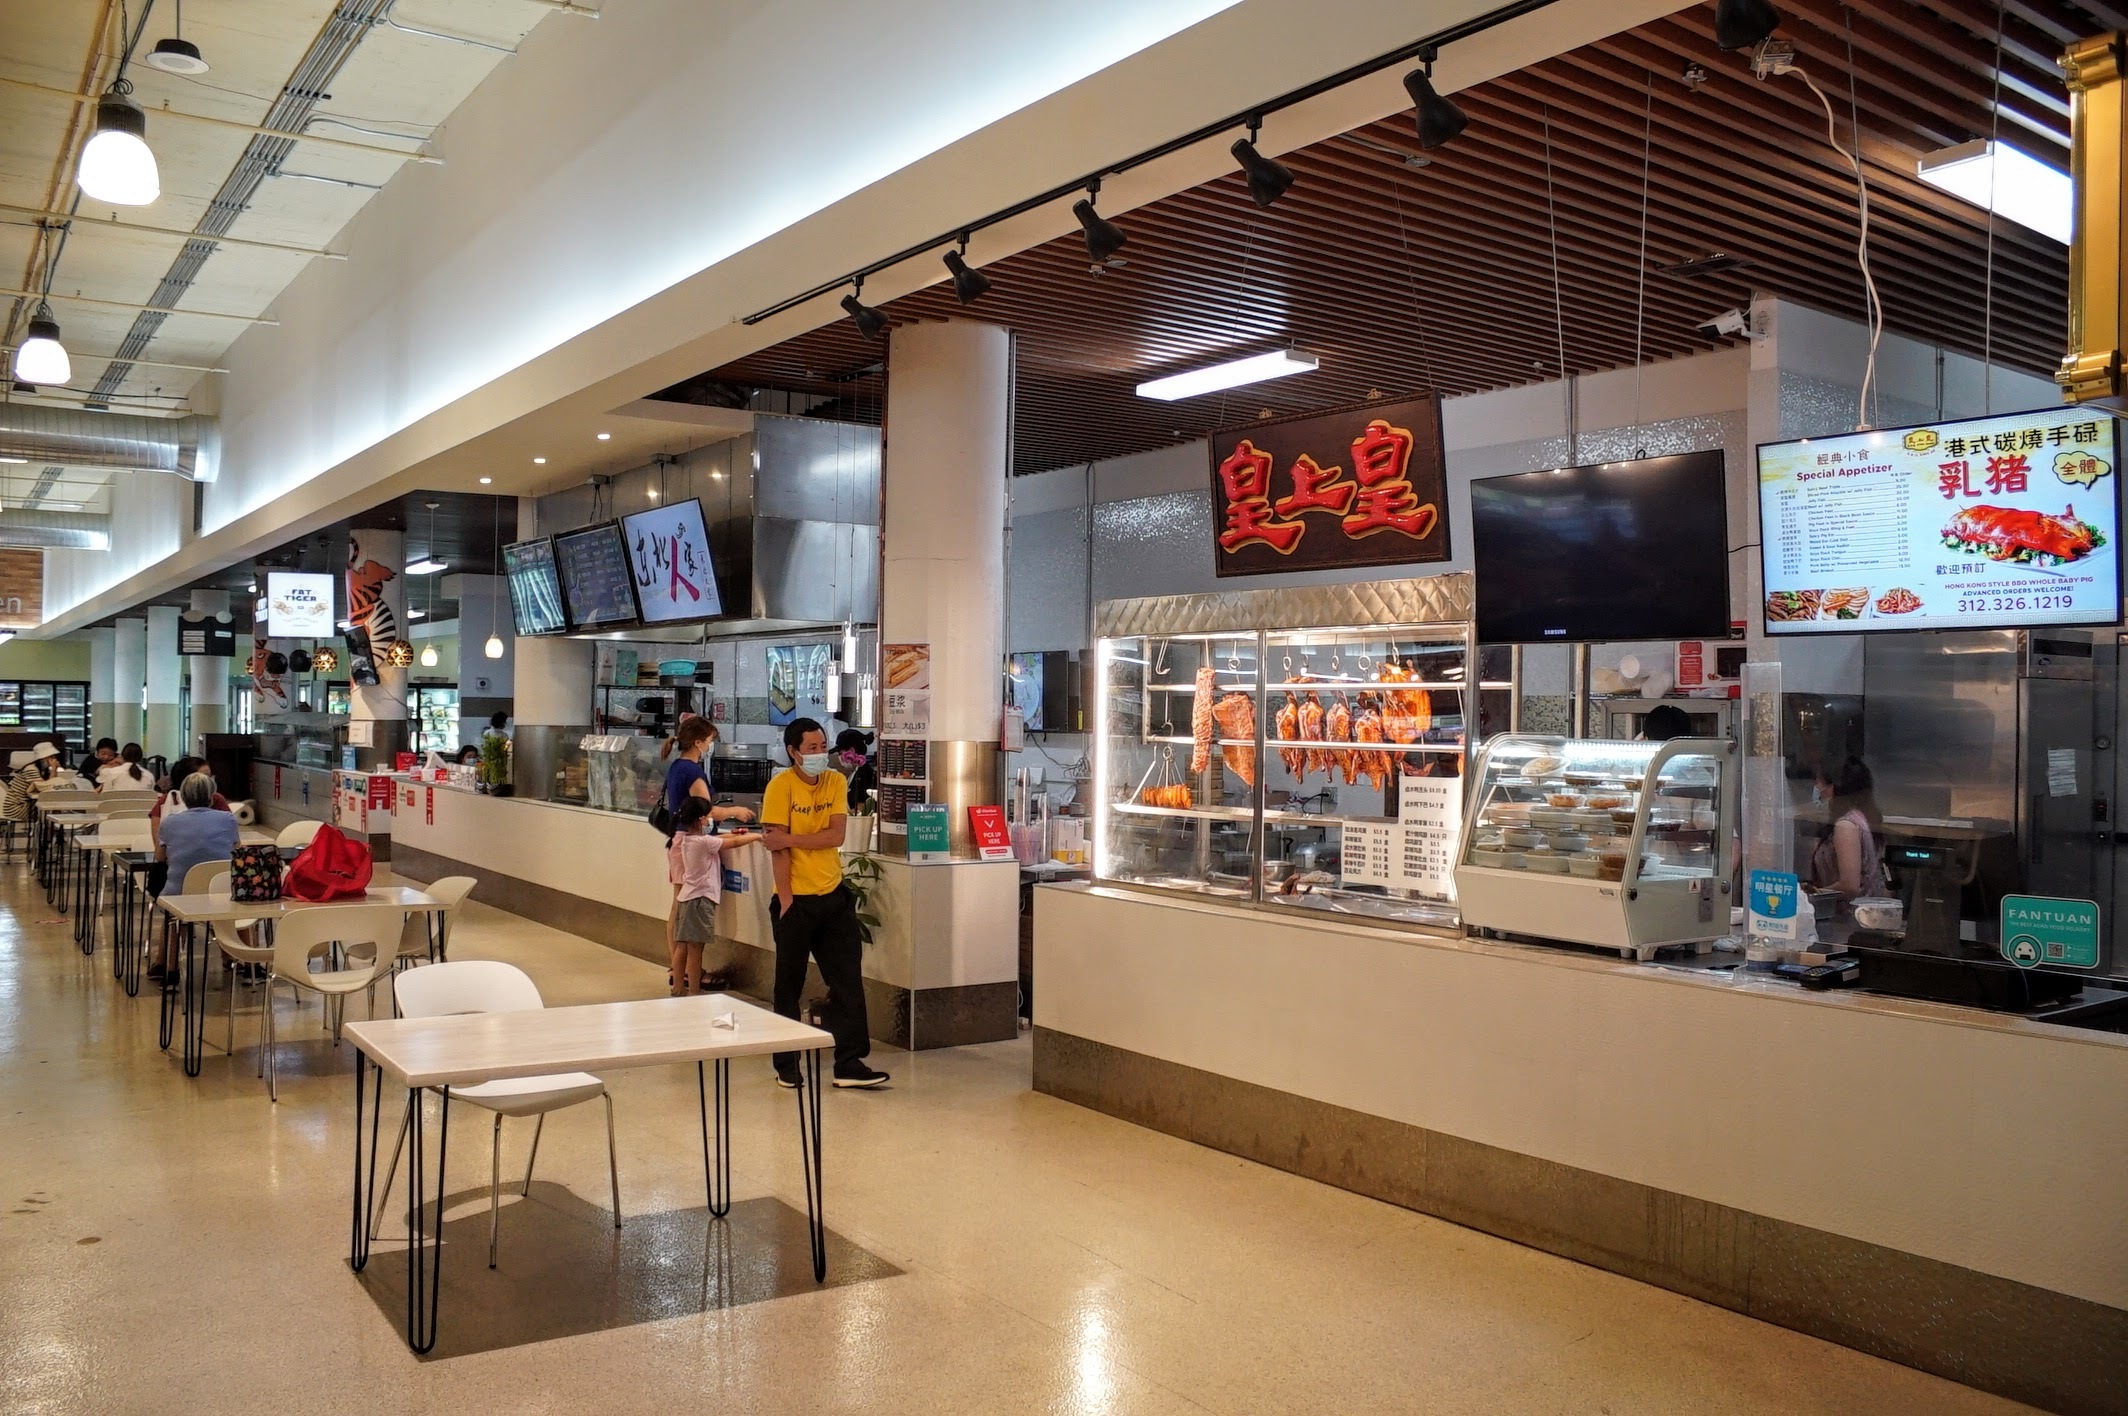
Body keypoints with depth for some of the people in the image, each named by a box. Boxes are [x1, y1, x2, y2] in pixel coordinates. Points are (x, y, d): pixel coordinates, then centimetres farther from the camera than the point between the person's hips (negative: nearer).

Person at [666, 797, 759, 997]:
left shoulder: (687, 839, 10)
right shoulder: (703, 842, -16)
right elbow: (734, 843, -11)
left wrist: (731, 834, 14)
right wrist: (755, 836, 3)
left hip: (685, 897, 9)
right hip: (700, 898, -9)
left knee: (682, 946, 12)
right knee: (695, 948, -5)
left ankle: (679, 990, 19)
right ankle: (694, 994, -2)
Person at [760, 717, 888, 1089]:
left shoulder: (836, 782, 3)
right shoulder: (781, 786, -10)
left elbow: (836, 836, -8)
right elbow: (778, 847, -13)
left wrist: (789, 838, -17)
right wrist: (785, 897, -17)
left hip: (833, 895, 4)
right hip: (796, 900, -4)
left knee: (848, 981, 3)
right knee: (790, 984, 7)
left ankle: (849, 1064, 9)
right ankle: (786, 1066, 20)